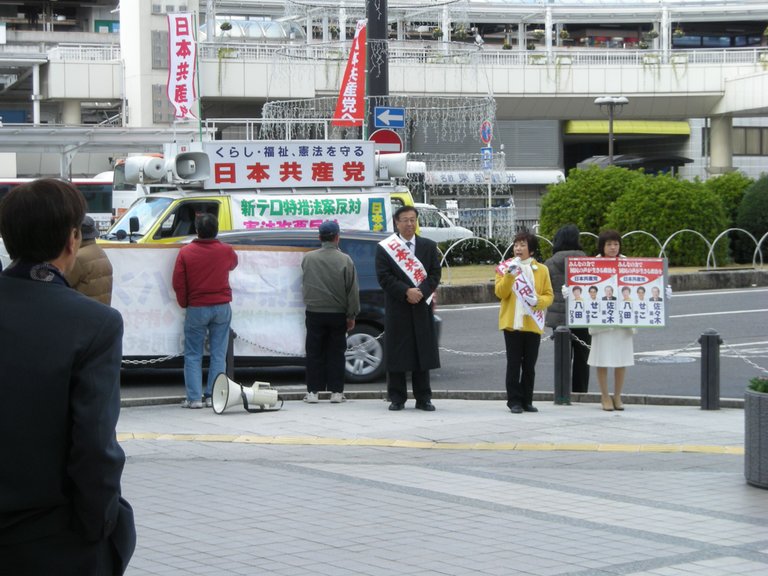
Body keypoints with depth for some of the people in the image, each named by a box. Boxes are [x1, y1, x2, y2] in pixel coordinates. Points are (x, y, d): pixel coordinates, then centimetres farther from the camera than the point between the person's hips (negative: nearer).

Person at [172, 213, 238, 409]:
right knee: (218, 354, 7)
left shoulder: (186, 252, -7)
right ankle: (213, 396, 4)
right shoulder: (226, 251, -2)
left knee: (193, 355, 6)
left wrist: (184, 304, 6)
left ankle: (194, 398, 0)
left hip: (196, 309, -1)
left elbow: (178, 283, -7)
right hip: (221, 308, 1)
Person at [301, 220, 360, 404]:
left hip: (314, 313, 1)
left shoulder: (308, 258, -4)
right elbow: (353, 290, -6)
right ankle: (336, 392, 5)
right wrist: (351, 315, 0)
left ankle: (313, 391, 7)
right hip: (338, 314, -1)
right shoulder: (345, 260, -9)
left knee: (314, 352, 7)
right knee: (336, 353, 5)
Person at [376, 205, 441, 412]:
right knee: (396, 354, -1)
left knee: (423, 352, 3)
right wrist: (406, 292, -16)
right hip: (397, 308, -2)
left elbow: (435, 274, 5)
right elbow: (384, 277, -5)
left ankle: (423, 398, 9)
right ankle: (397, 398, 6)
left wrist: (421, 292, -11)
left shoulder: (429, 246, 10)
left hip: (422, 307, 2)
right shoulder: (384, 248, 2)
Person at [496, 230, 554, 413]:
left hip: (533, 323, 2)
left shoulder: (541, 270, 8)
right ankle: (514, 401, 1)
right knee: (514, 364, -2)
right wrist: (509, 275, -18)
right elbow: (500, 293, -5)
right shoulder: (506, 268, 6)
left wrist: (538, 301, -14)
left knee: (529, 365, 5)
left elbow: (549, 296, 7)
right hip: (512, 322, -1)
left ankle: (527, 401, 13)